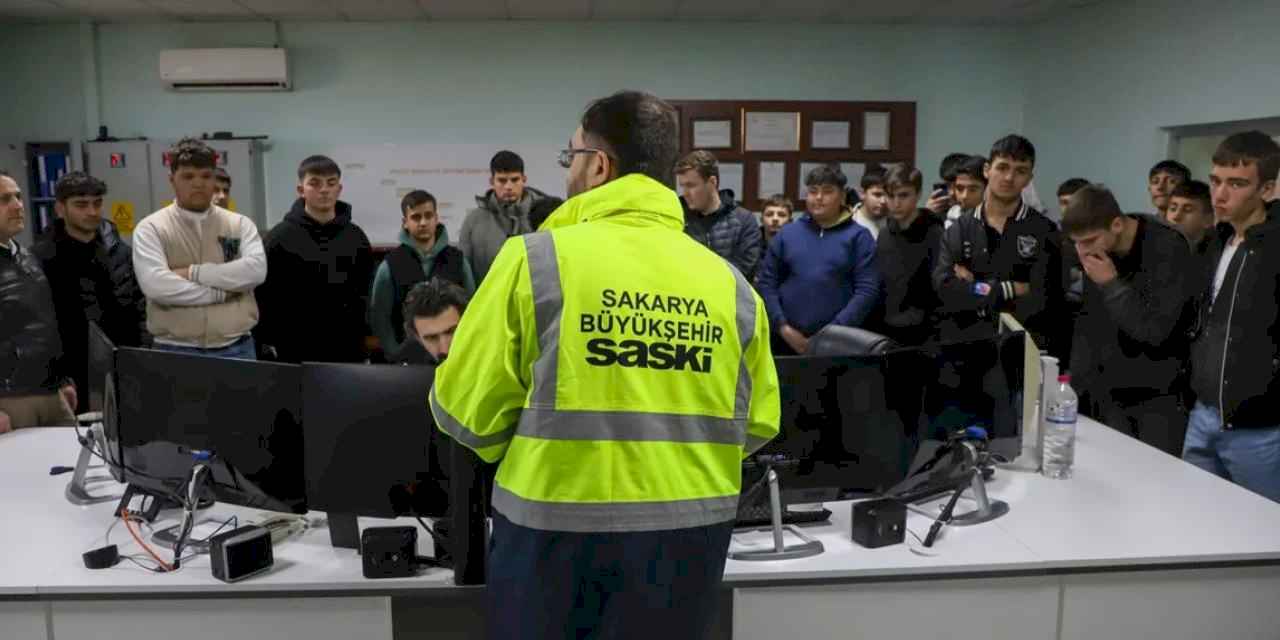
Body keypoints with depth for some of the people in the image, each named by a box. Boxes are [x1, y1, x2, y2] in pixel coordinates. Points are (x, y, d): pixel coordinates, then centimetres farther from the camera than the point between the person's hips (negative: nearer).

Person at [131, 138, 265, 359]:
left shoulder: (239, 224, 7)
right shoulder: (151, 228, 1)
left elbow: (256, 270, -11)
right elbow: (156, 285, -15)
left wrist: (193, 272, -13)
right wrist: (223, 292, -11)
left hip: (236, 348, 2)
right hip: (175, 351, -2)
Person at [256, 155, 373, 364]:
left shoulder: (356, 237, 6)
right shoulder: (279, 237, -3)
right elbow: (264, 297, -3)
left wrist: (367, 341, 6)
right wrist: (268, 347, -7)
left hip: (347, 353, 3)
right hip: (294, 354, -2)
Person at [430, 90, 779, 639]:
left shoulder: (535, 258, -9)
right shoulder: (730, 282, 1)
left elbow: (466, 408, -6)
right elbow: (759, 424, 7)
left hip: (559, 527, -3)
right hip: (693, 533, 4)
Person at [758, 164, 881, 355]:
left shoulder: (858, 236, 2)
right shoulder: (787, 233, 10)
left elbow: (867, 289, -6)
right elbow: (767, 283, 7)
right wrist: (782, 327, -4)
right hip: (787, 339, 2)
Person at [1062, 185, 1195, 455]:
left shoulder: (1168, 249, -18)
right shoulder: (1093, 255, 0)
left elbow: (1155, 330, -20)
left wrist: (1112, 283, -20)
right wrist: (1076, 386, 7)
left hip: (1161, 397, -5)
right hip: (1111, 394, 5)